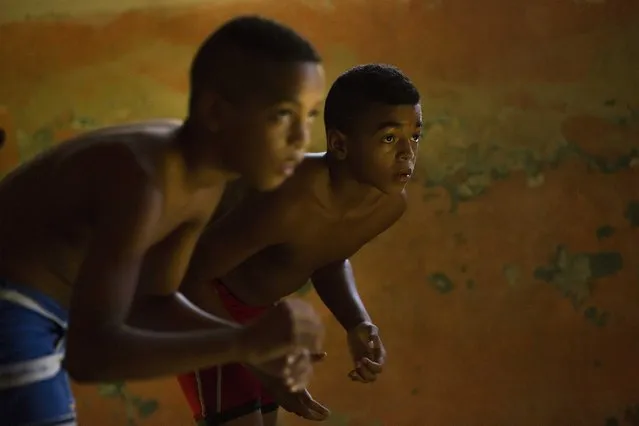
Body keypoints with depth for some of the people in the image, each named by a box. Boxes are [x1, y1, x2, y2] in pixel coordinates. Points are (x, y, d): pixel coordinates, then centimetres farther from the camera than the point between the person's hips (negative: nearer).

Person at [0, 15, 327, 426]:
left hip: (34, 315, 10)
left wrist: (262, 345, -6)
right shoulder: (139, 176, -29)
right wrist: (245, 343, -41)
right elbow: (89, 353, -36)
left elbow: (152, 301, 9)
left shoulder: (207, 176, -1)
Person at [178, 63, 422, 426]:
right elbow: (186, 274, -28)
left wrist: (359, 324, -11)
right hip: (198, 300, -7)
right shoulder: (283, 202, -40)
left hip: (259, 304, 7)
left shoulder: (390, 201, -16)